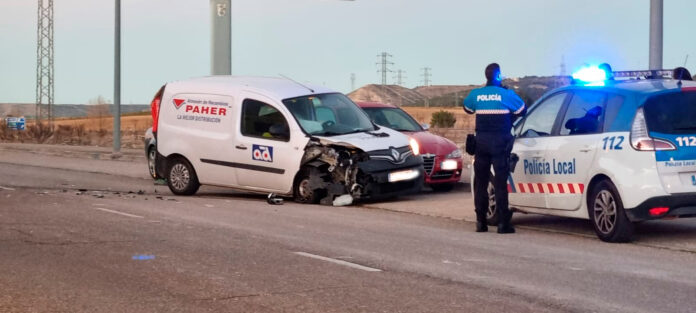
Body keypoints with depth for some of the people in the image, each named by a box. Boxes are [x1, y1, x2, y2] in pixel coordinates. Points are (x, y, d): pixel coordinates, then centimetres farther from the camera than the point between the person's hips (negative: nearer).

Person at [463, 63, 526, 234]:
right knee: (500, 183, -3)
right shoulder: (506, 94, -7)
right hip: (500, 142, -3)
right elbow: (522, 110, 5)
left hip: (481, 141, 3)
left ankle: (481, 222, 9)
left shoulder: (476, 94, 2)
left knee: (480, 182, 10)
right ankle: (503, 223, -7)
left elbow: (467, 108, 22)